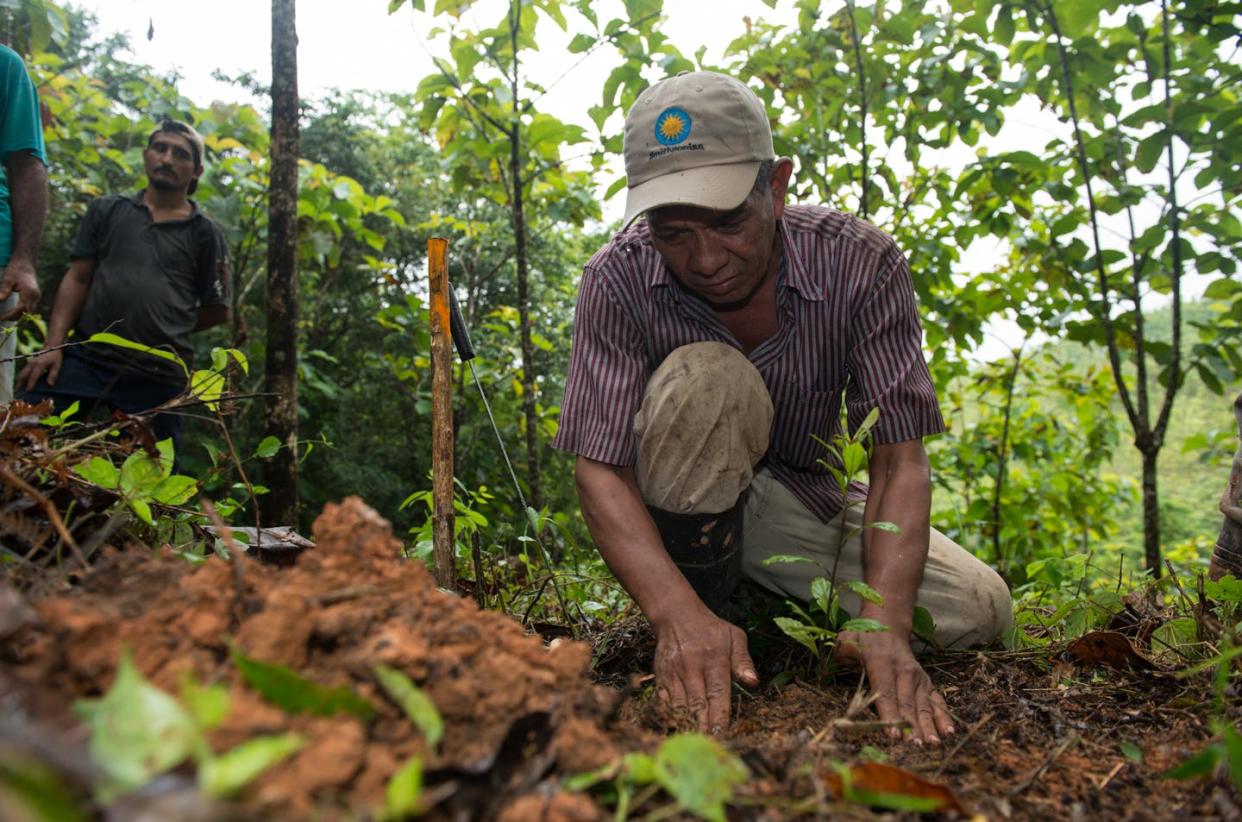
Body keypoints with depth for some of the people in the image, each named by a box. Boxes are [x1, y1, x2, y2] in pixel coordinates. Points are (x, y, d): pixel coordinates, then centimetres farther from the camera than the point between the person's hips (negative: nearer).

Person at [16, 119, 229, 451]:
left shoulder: (204, 234, 7)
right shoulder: (108, 210, 12)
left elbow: (217, 311, 9)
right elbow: (77, 279, 7)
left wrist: (165, 331, 6)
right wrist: (53, 345, -3)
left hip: (158, 378, -1)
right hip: (84, 358, 2)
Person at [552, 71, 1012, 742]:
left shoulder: (860, 263, -22)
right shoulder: (617, 280, -24)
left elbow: (899, 459, -24)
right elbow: (599, 467, -29)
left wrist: (884, 620, -40)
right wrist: (678, 613, -45)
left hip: (805, 500, 3)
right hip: (679, 510, -2)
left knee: (979, 610, -14)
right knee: (703, 380, -33)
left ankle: (762, 602, 8)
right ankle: (698, 616, -15)